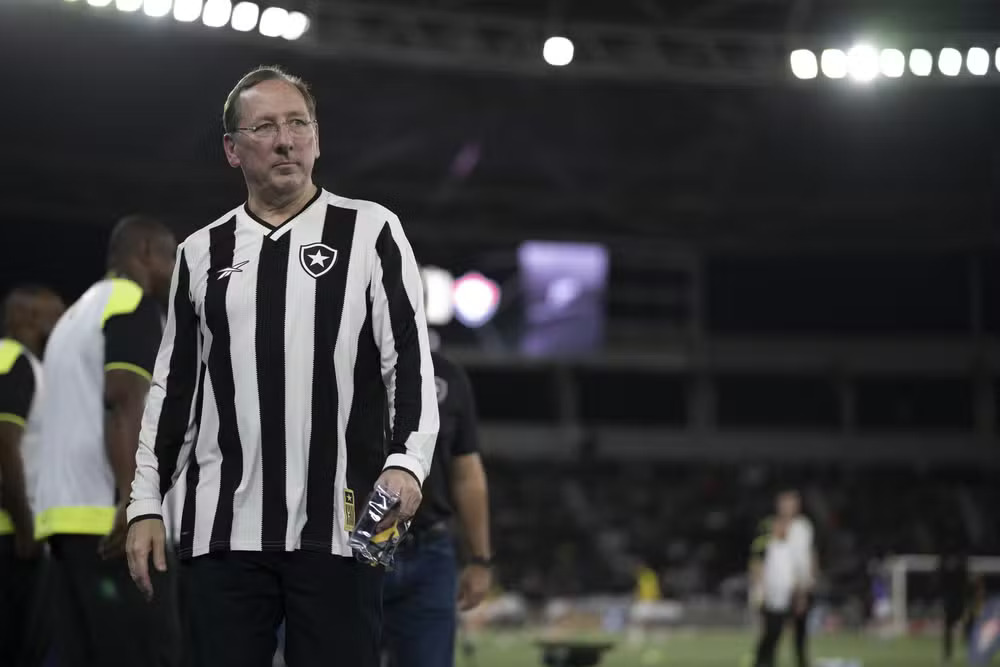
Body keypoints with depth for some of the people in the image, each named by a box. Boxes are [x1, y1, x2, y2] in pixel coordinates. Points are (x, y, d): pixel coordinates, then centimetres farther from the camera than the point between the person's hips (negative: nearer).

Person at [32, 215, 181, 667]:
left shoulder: (77, 314, 27)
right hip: (105, 512, -9)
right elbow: (123, 402, -15)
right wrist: (131, 498, -24)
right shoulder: (134, 303, -1)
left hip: (63, 512, 9)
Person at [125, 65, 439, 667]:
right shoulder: (202, 254, 14)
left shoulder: (371, 232, 5)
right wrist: (146, 504, 12)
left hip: (337, 527, -3)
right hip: (223, 529, 3)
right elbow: (174, 387, 18)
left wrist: (407, 463, -15)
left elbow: (411, 360, 0)